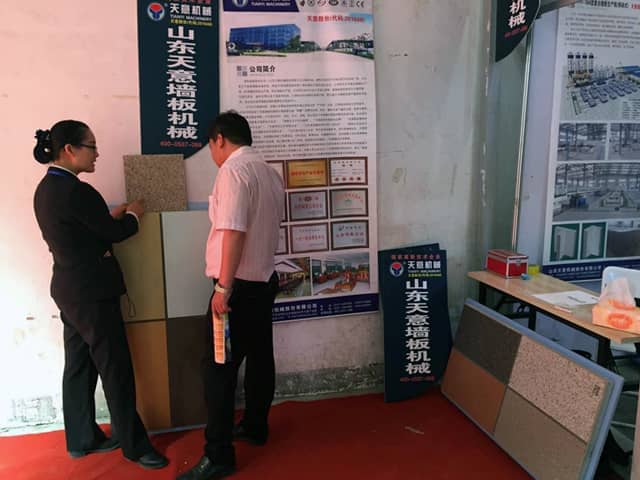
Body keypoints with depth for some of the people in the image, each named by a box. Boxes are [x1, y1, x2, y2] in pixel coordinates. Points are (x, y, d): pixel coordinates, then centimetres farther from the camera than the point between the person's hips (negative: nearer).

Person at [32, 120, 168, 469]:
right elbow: (114, 233, -13)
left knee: (79, 366, 17)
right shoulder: (76, 191, -22)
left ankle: (81, 439, 31)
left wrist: (112, 215, 12)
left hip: (69, 289, 10)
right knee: (116, 368, 1)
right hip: (91, 292, -10)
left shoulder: (46, 188, 8)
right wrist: (133, 215, 5)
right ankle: (134, 445, 14)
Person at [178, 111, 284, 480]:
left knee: (219, 367, -3)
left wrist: (224, 286, -22)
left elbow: (233, 231, -24)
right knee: (259, 357, 17)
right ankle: (255, 427, 32)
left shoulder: (233, 170, -15)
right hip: (265, 279, 9)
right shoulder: (270, 173, 11)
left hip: (240, 285, -9)